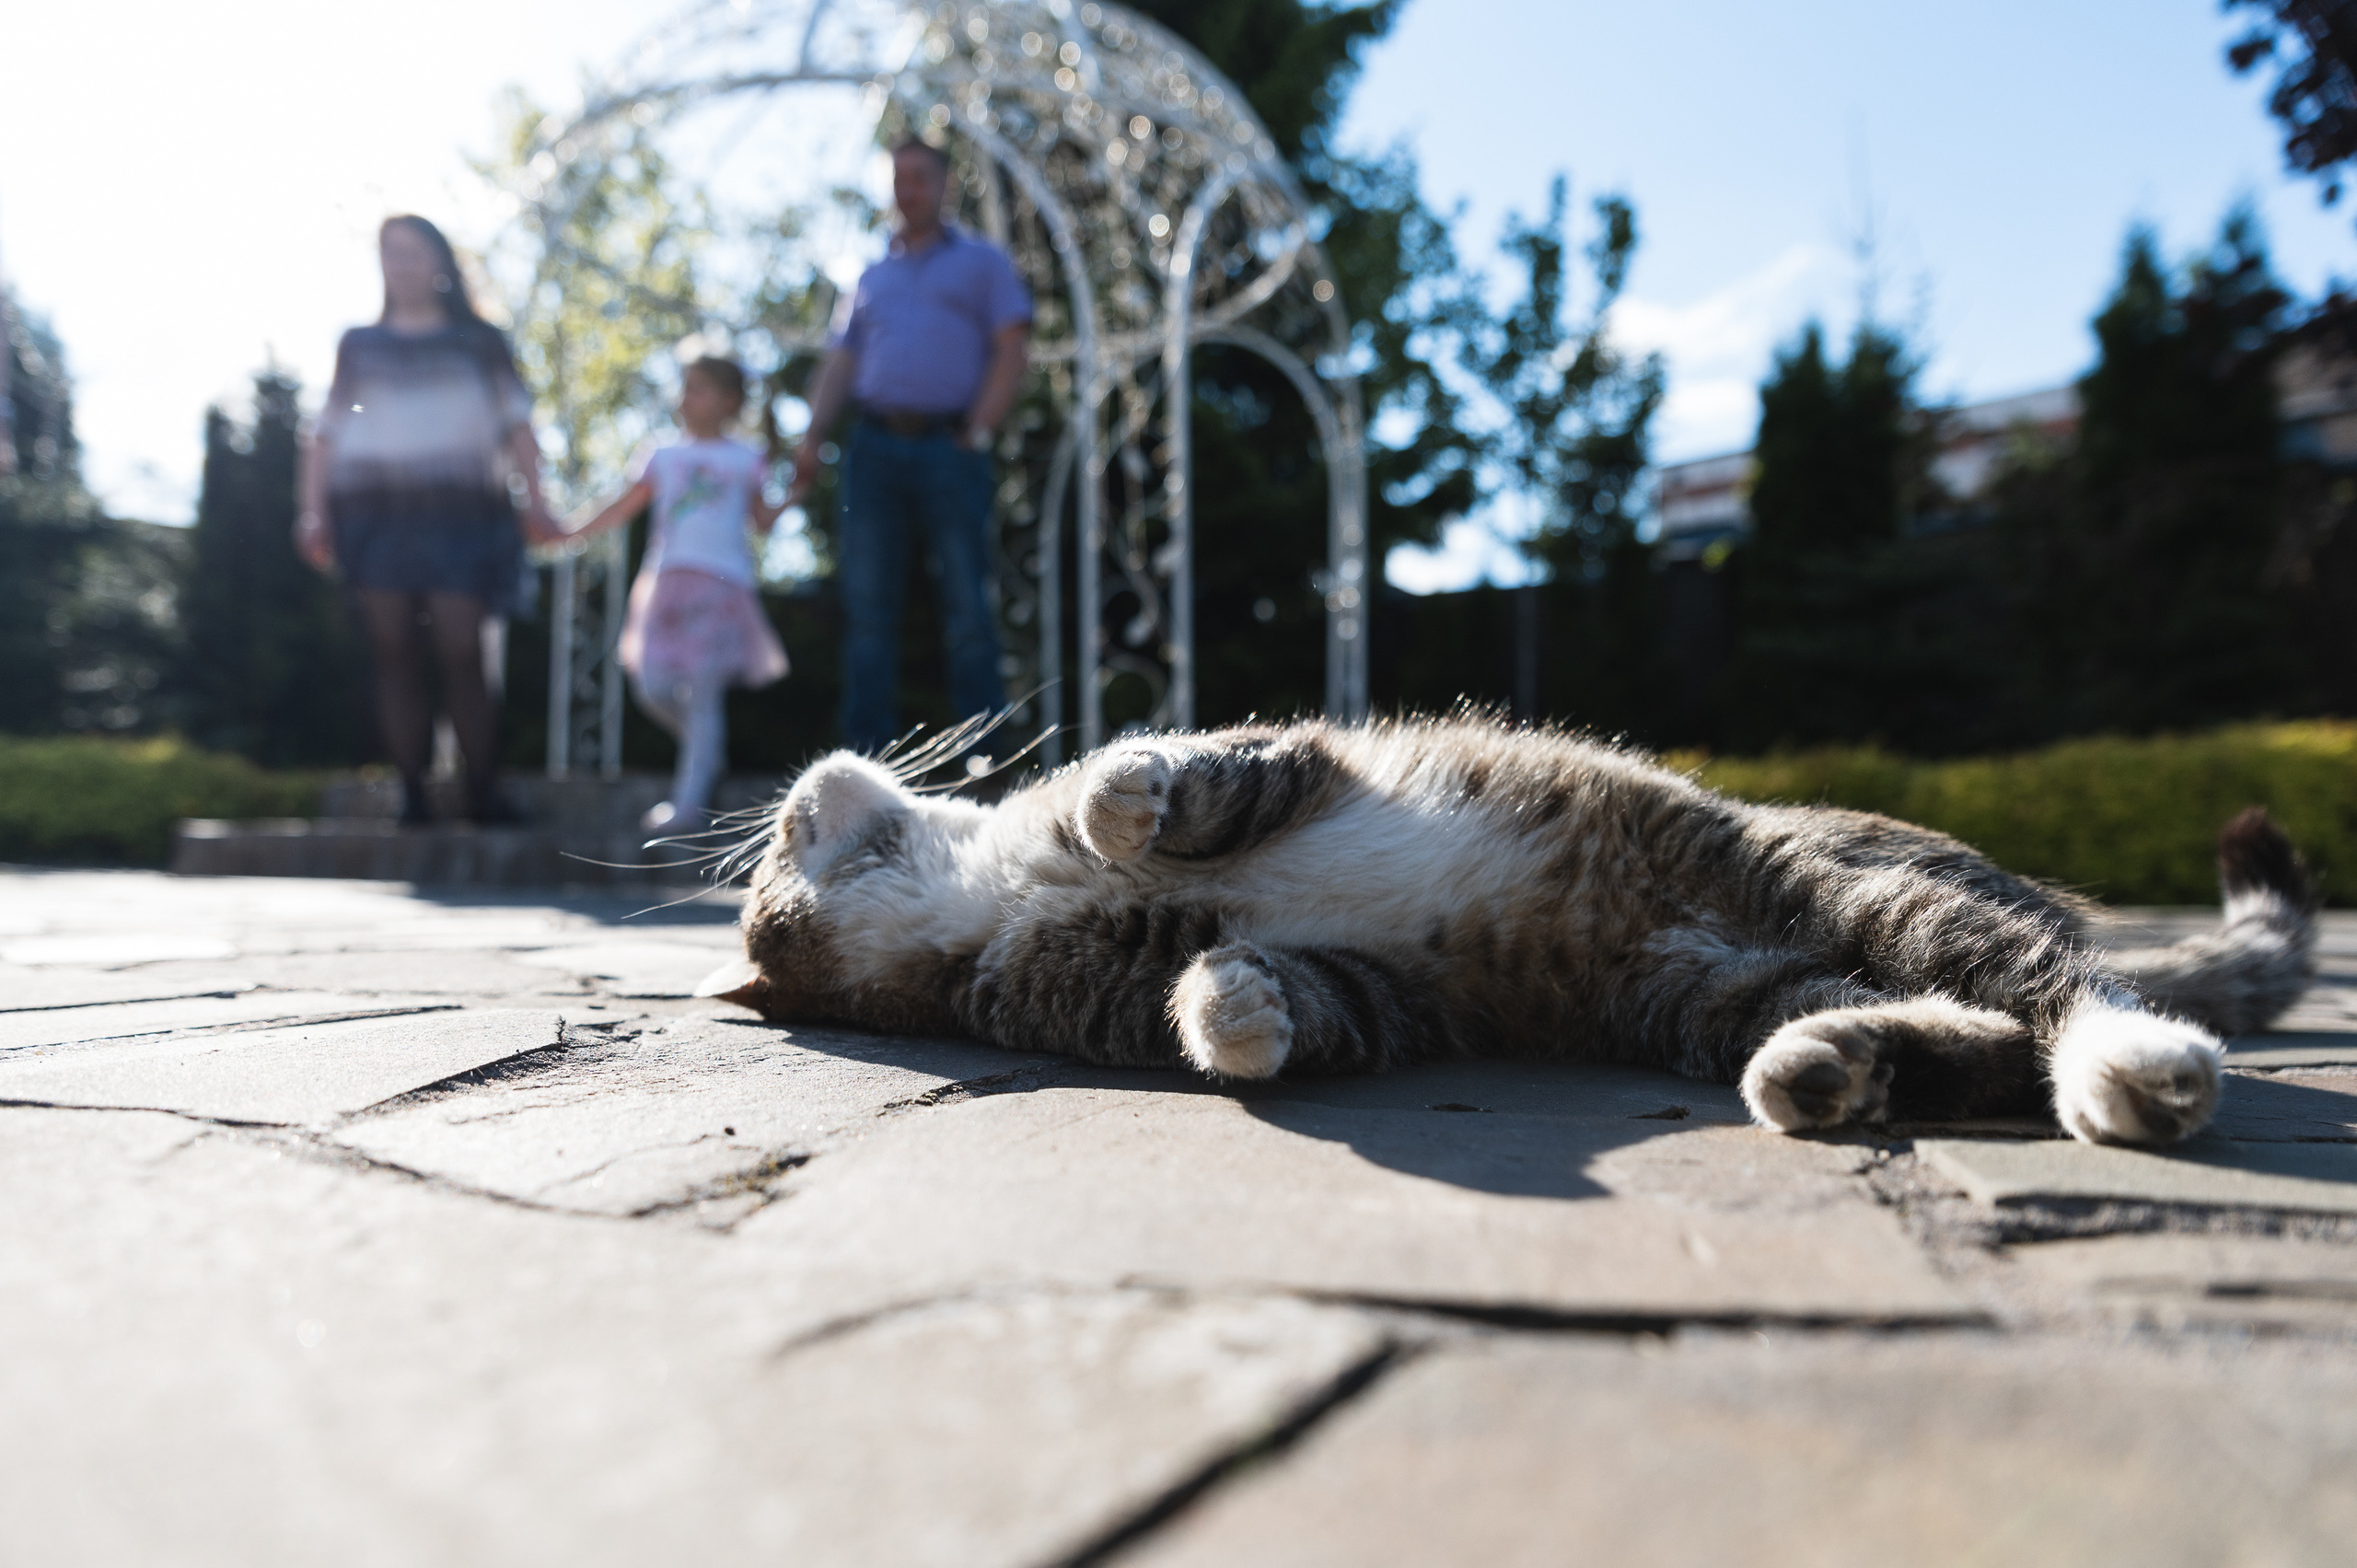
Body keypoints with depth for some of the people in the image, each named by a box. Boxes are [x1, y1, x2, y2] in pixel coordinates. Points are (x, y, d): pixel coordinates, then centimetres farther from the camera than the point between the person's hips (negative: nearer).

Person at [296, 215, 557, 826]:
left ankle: (483, 792, -9)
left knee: (463, 651, -12)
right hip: (375, 514, 2)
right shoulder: (359, 345, 20)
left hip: (458, 511, -2)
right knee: (394, 654, -3)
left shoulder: (479, 342, 16)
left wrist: (533, 501, -9)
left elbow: (516, 426, 6)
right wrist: (313, 510, 3)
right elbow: (326, 432, 16)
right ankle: (412, 794, -2)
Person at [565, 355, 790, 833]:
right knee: (653, 686, -6)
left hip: (723, 584, -3)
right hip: (666, 579, 3)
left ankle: (688, 800, -8)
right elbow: (620, 510, 21)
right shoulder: (662, 458, 19)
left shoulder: (744, 461, 14)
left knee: (703, 693, -9)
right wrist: (565, 532, 13)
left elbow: (763, 521, 16)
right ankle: (706, 747, 23)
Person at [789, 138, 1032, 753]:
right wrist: (811, 440, 4)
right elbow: (840, 363, 19)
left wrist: (977, 432, -10)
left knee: (967, 605, -6)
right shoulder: (873, 276, 24)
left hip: (948, 449, -4)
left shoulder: (982, 260, 13)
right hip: (873, 448, 4)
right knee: (867, 605, 0)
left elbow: (1012, 351, 1)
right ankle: (867, 755, 4)